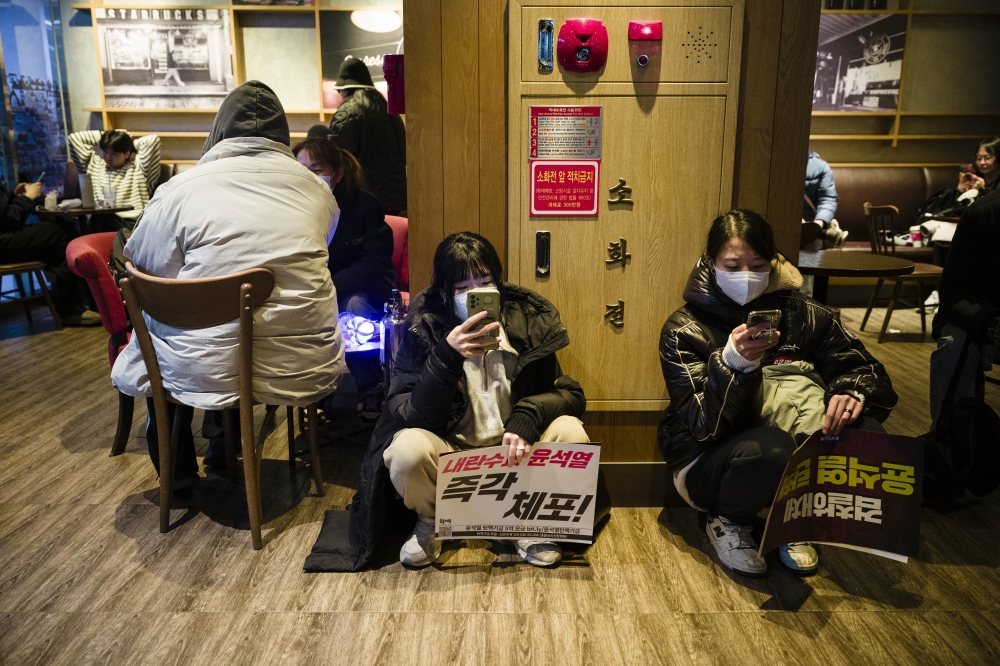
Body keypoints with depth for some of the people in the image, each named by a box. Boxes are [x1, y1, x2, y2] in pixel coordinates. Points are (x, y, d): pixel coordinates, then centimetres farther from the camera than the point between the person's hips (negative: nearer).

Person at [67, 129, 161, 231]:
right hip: (98, 222, 3)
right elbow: (74, 138, 32)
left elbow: (153, 139, 6)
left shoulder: (139, 167, 17)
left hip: (132, 224, -3)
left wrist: (132, 144, 23)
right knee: (101, 217, -37)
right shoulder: (94, 165, 29)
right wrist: (102, 135, 33)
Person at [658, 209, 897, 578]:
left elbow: (869, 372, 2)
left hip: (800, 461, 4)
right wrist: (732, 363, -37)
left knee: (865, 434, -22)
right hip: (709, 461, -4)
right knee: (771, 448, -36)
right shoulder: (685, 330, -11)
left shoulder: (802, 314, 0)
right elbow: (703, 427, -19)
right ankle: (727, 524, -2)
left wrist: (853, 393, -22)